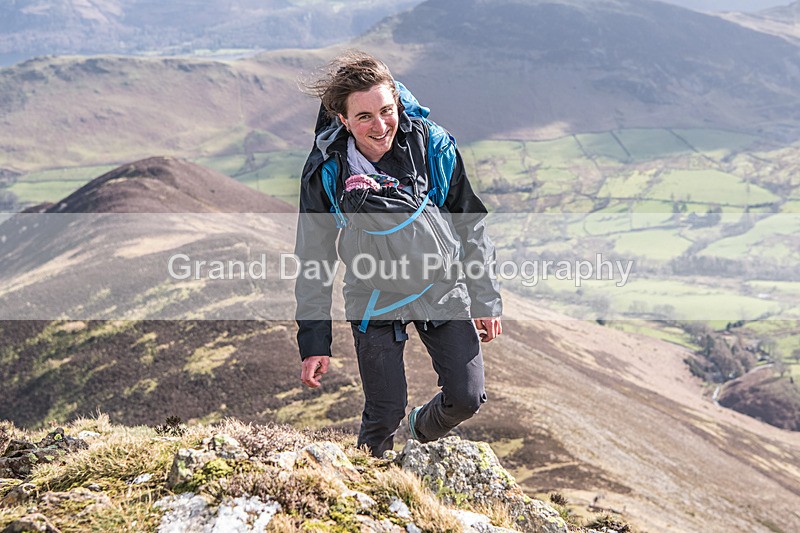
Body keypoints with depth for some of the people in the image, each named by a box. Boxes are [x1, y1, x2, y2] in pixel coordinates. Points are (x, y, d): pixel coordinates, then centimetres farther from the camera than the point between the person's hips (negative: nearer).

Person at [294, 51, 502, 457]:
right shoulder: (324, 173, -17)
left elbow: (471, 226, -3)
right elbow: (314, 261, -6)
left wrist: (486, 301, 1)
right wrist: (314, 342, -6)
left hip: (441, 288, 2)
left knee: (468, 397, 4)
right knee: (386, 413, 1)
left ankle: (423, 431, 40)